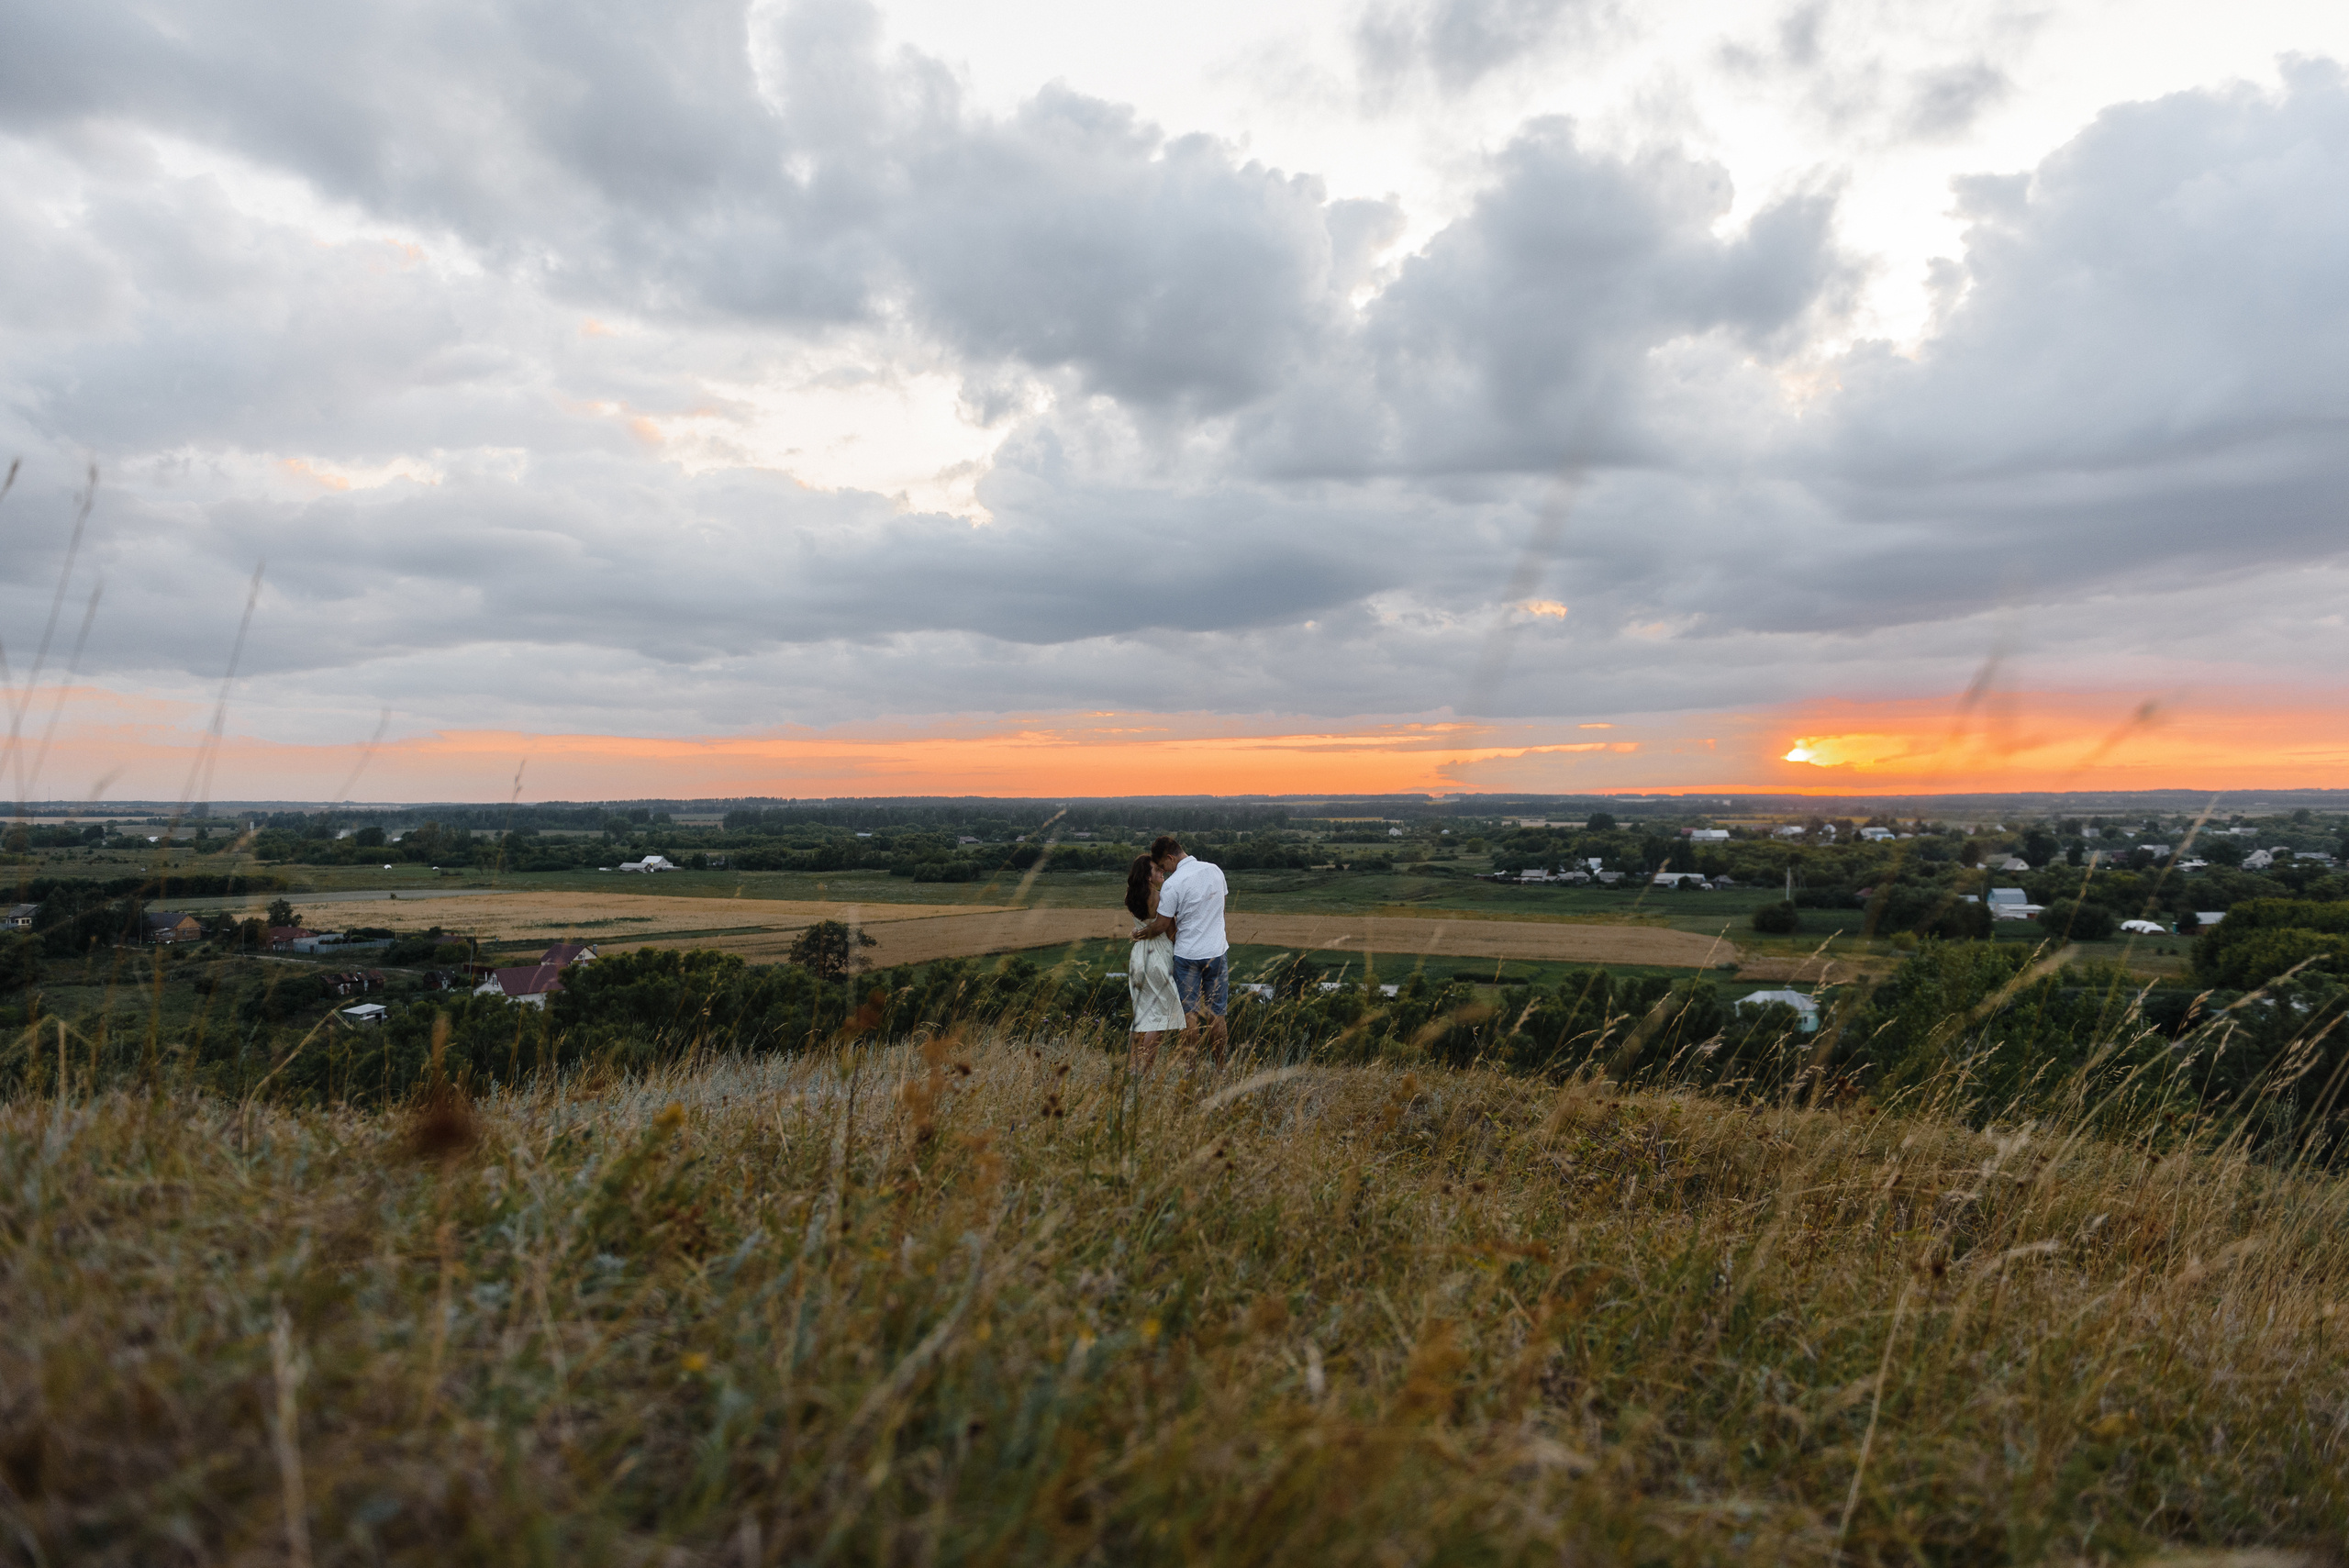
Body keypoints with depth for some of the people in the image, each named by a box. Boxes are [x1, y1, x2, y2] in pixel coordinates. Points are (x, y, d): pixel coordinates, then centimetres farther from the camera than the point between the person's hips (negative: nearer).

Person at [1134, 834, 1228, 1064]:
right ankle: (1220, 1070, 14)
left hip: (1188, 955, -5)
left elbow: (1161, 926, -11)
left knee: (1189, 1013, 5)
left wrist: (1141, 933, 9)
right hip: (1217, 951, 5)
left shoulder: (1172, 884, -17)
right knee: (1216, 1014, 10)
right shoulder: (1215, 871, 1)